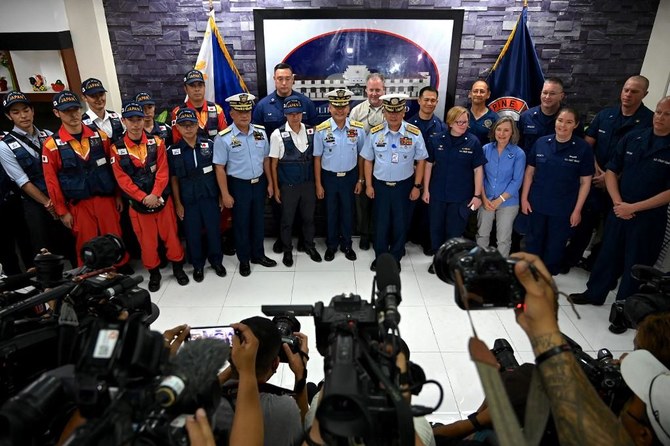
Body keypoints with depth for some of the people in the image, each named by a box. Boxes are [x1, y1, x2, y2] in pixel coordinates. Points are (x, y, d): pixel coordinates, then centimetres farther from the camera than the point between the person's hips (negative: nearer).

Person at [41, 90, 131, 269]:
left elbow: (113, 168, 7)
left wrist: (118, 195, 7)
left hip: (106, 199, 2)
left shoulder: (100, 136, 2)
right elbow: (52, 182, -2)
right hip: (78, 204, -2)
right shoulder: (51, 145, -5)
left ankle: (124, 270, 28)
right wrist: (62, 211, -1)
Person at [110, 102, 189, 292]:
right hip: (137, 203, 0)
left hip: (162, 198, 1)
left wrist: (155, 194, -19)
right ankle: (154, 273, 27)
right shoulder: (116, 149, -5)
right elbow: (122, 179, -8)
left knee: (170, 234, 10)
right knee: (147, 240, 10)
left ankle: (178, 267, 28)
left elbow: (163, 171, -8)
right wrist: (143, 197, -17)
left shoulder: (156, 142, -2)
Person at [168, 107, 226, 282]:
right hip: (188, 200, 0)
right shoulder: (173, 151, -4)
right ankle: (198, 265, 29)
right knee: (192, 234, 10)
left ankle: (216, 260, 31)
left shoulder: (209, 144, -3)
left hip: (210, 197, 0)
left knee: (214, 230, 10)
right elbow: (174, 179, 1)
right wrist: (178, 203, 0)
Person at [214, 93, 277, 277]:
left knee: (258, 221, 17)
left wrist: (269, 183, 9)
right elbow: (220, 168, -11)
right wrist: (225, 194, -12)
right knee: (241, 223, 10)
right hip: (239, 185, -4)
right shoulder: (224, 138, -13)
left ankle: (258, 254, 36)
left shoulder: (260, 132, -1)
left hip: (259, 183, 4)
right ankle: (244, 260, 28)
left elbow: (266, 159, 8)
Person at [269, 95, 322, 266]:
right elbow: (273, 164, -4)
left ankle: (309, 246, 36)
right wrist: (276, 188, -4)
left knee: (309, 217, 15)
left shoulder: (311, 132, -1)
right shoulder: (277, 134, -9)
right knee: (287, 220, 12)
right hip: (288, 186, -2)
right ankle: (287, 250, 30)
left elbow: (315, 158, 6)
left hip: (308, 183, 3)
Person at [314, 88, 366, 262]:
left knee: (348, 212, 15)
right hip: (329, 177, -1)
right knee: (331, 213, 14)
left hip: (350, 176, 1)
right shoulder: (321, 130, -13)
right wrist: (318, 184, -4)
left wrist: (360, 180, 2)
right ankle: (331, 245, 33)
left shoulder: (358, 128, -9)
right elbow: (317, 158, -6)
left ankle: (347, 244, 34)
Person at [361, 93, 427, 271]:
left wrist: (417, 186, -2)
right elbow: (368, 160, 2)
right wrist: (368, 185, 2)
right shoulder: (375, 133, -7)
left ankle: (395, 258, 32)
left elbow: (420, 160, -2)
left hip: (404, 185, 0)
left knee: (400, 223, 13)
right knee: (381, 223, 12)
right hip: (380, 185, 1)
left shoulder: (414, 133, -11)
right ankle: (380, 257, 32)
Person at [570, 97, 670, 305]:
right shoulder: (632, 138, 2)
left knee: (636, 264, 10)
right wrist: (618, 202, -6)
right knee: (608, 254, 15)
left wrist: (633, 207, -15)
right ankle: (594, 293, 32)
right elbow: (611, 171, 6)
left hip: (649, 218, -3)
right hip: (619, 211, 3)